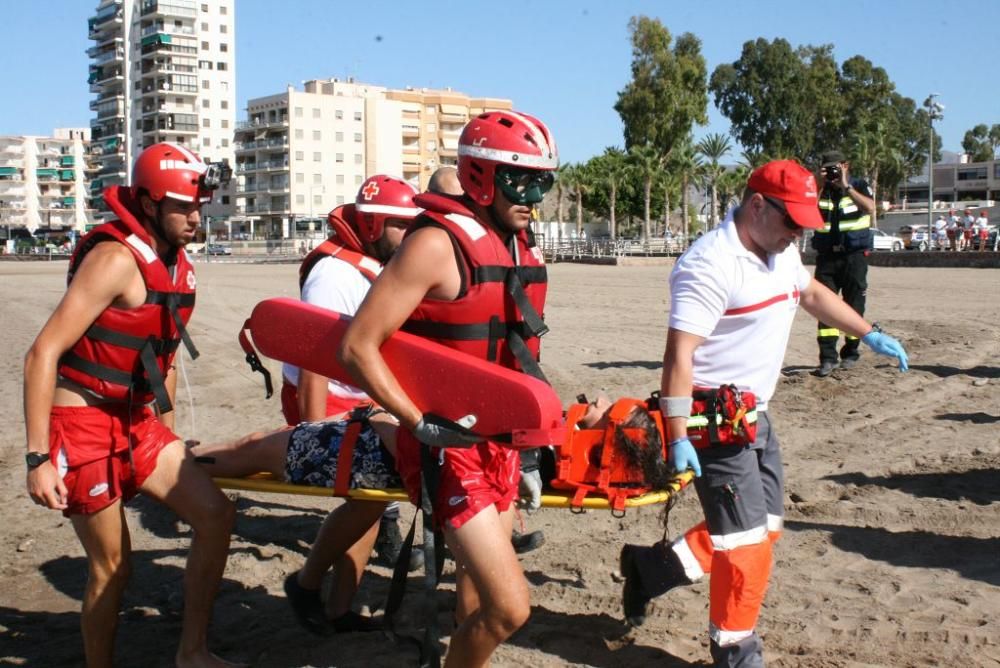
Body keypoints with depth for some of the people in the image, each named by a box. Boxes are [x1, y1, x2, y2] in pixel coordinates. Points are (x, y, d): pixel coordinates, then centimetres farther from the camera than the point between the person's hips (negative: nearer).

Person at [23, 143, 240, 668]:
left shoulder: (178, 268, 7)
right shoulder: (116, 259, -20)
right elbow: (43, 355, -23)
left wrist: (169, 434, 23)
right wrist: (38, 459, -24)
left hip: (138, 423, 8)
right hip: (82, 425, -8)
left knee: (215, 514, 0)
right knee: (111, 566, -1)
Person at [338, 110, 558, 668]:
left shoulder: (525, 248, 8)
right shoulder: (438, 244, -16)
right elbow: (358, 346, -17)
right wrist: (421, 424, -21)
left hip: (502, 443, 8)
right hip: (451, 449, -8)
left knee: (478, 603, 18)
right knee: (509, 606, -10)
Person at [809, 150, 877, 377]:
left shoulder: (859, 186, 5)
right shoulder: (820, 190, 10)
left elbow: (870, 208, -15)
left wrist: (845, 186, -16)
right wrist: (819, 185, -11)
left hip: (854, 255, -1)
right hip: (827, 256, 1)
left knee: (854, 305, 4)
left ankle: (850, 353, 17)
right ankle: (827, 357, -6)